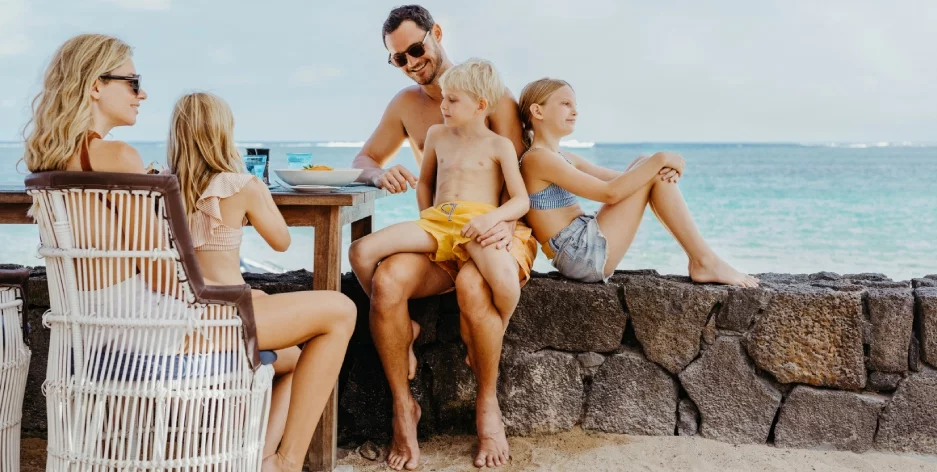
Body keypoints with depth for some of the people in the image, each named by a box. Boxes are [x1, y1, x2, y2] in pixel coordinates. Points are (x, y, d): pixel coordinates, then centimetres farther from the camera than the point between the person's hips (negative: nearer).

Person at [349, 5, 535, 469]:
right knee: (386, 281, -29)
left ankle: (488, 405, -16)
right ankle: (403, 407, -14)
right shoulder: (405, 105, 12)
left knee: (472, 284, -39)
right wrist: (380, 173, -9)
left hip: (496, 231, -4)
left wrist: (506, 223, -28)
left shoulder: (492, 94, -2)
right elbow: (363, 159, 17)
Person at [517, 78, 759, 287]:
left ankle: (700, 259, 1)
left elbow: (619, 178, 15)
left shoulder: (562, 158, 19)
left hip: (585, 252, 10)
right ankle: (706, 261, -8)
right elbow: (610, 192, -20)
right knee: (652, 168, -10)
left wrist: (664, 167, -5)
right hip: (583, 257, -10)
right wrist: (659, 161, -14)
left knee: (645, 165, 7)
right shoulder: (537, 158, -13)